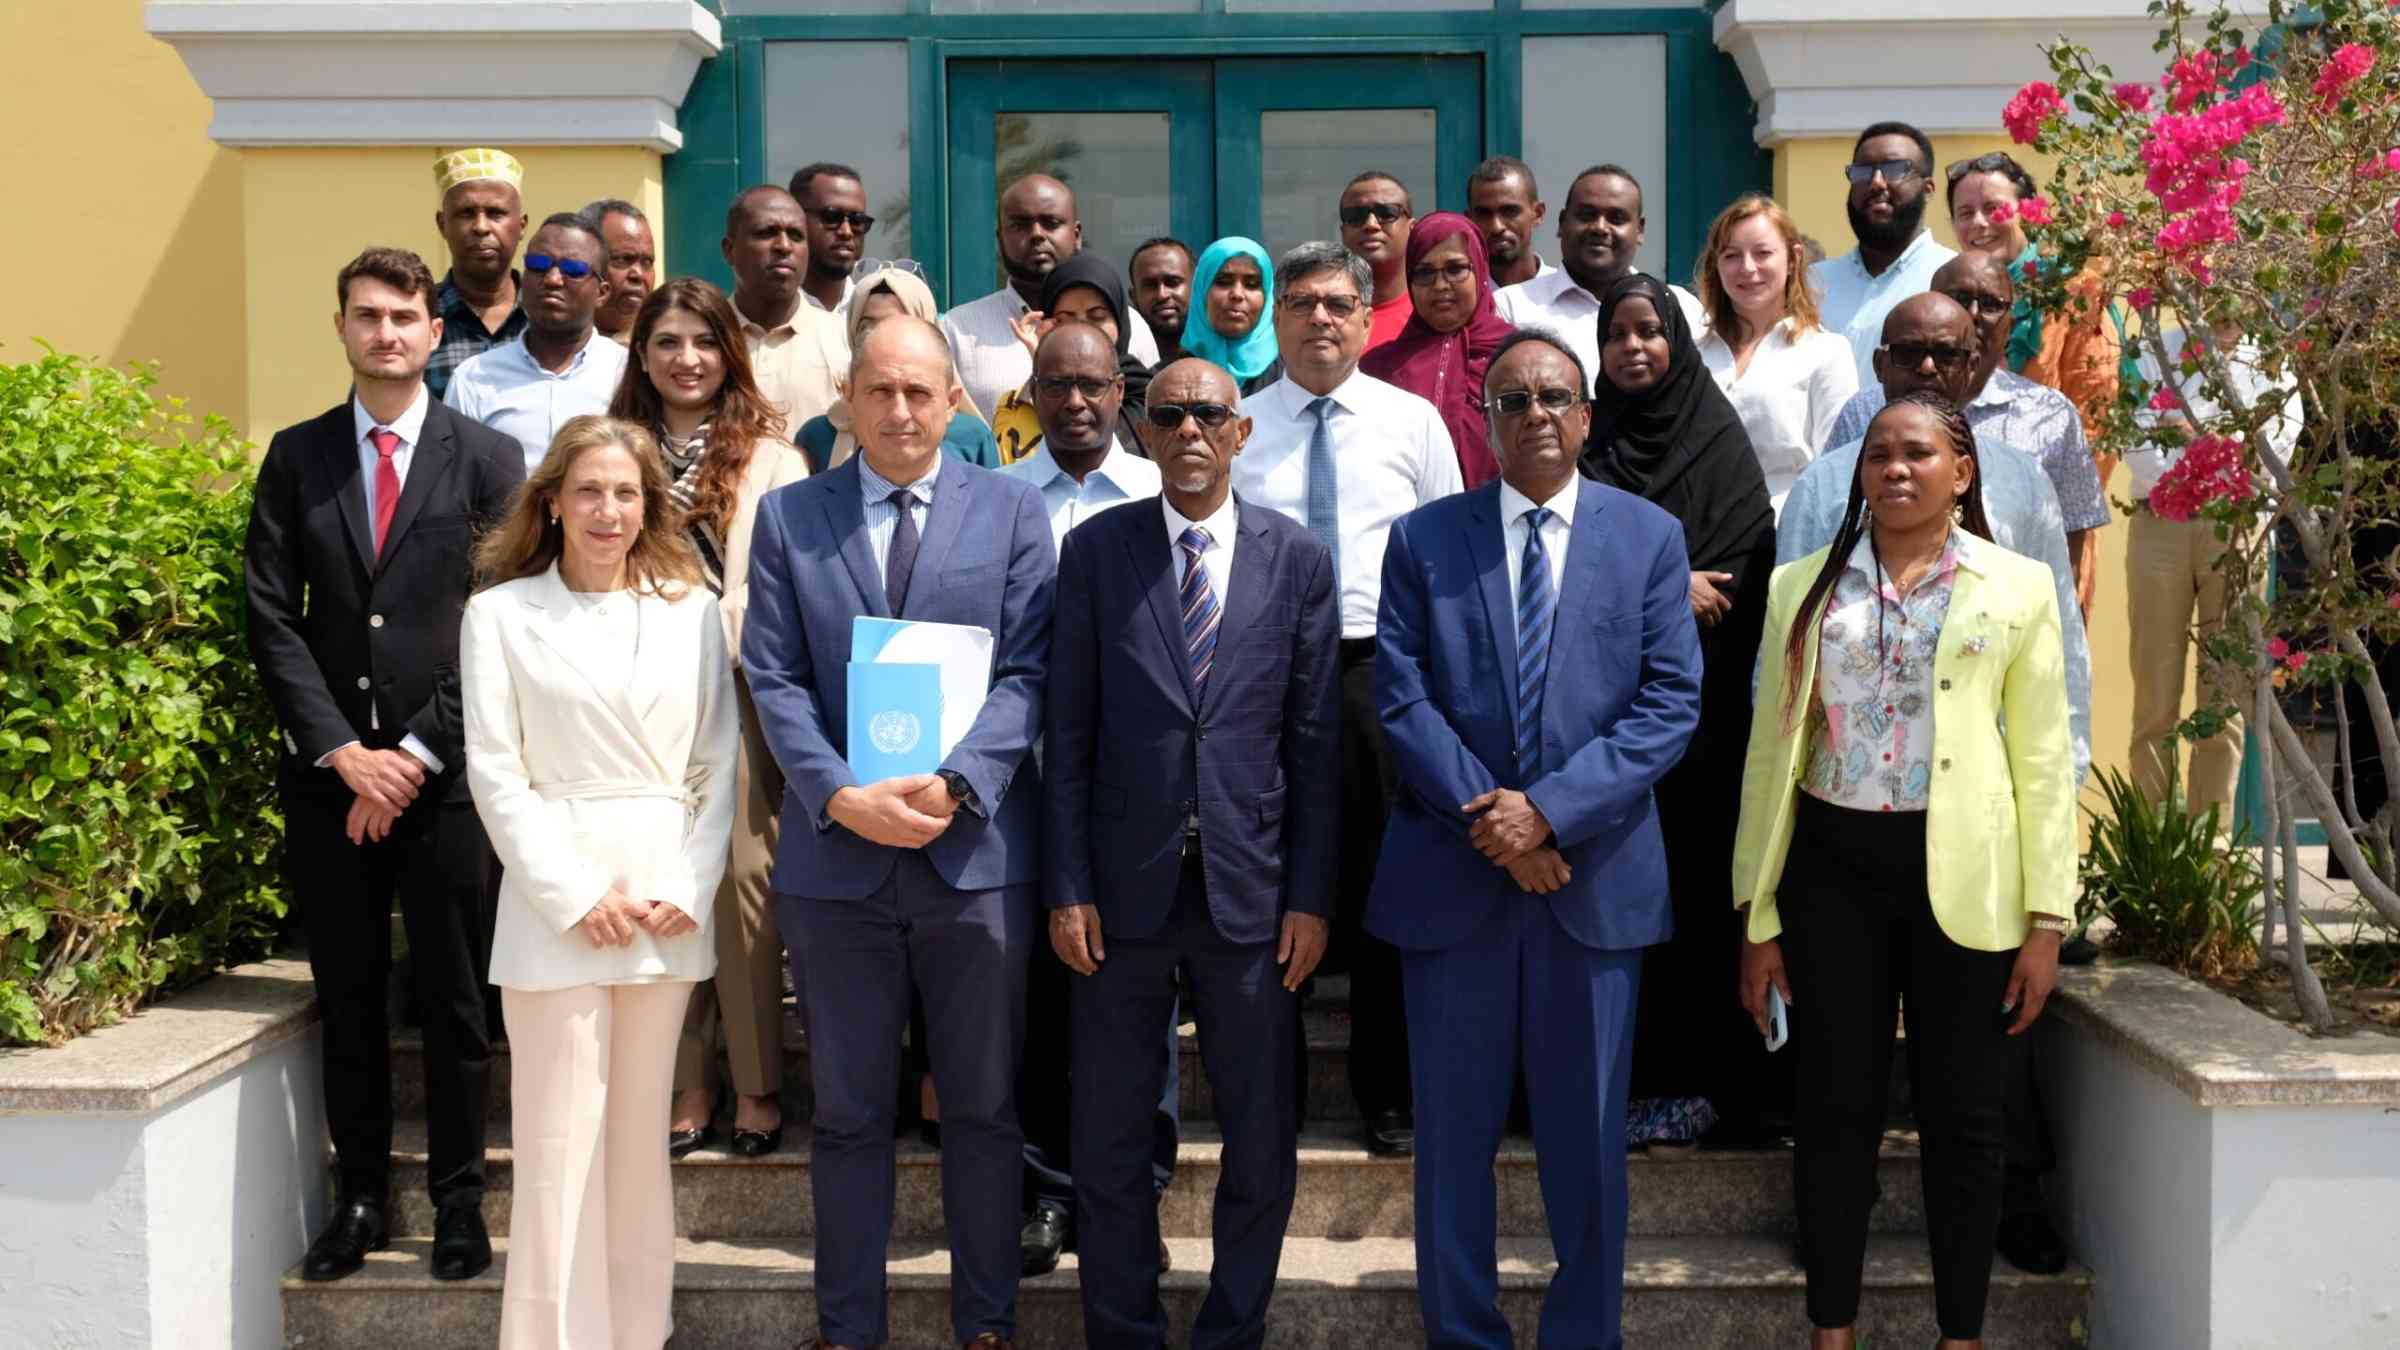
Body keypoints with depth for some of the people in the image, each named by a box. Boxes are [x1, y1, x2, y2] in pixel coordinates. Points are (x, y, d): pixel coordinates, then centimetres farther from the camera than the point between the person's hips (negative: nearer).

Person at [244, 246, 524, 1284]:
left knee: (452, 998, 4)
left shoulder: (487, 459, 2)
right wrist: (343, 752, -7)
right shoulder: (296, 457, 8)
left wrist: (417, 752, -9)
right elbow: (272, 618, 3)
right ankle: (360, 1197, 20)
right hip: (327, 772, 2)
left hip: (442, 770, -2)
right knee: (348, 996, 9)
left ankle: (459, 1202, 15)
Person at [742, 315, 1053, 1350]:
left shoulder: (1011, 510, 5)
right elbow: (774, 679, 0)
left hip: (976, 851, 0)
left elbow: (1028, 671, -3)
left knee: (985, 1107, 9)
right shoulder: (788, 517, 7)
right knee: (848, 1112, 10)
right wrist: (842, 796, -14)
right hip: (836, 852, 1)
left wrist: (955, 783, -17)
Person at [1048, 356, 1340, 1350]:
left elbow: (1313, 741, 2)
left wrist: (1310, 894, -2)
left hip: (1249, 888, 0)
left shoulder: (1298, 558, 2)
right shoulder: (1095, 550, 1)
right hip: (1125, 886, 0)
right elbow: (1068, 732, 0)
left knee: (1261, 1142, 8)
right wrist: (1066, 887, -4)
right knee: (1110, 1138, 9)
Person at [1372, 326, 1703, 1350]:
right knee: (1454, 1133, 7)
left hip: (1598, 874, 0)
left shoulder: (1650, 537, 5)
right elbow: (1402, 698, -2)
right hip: (1451, 877, 0)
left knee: (1588, 1137, 8)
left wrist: (1549, 809, -13)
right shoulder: (1422, 539, 5)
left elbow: (1670, 702, -3)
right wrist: (1494, 824, -12)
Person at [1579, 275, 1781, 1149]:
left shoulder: (1719, 437, 7)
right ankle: (1627, 1074, 2)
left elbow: (1749, 566, -1)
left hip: (1700, 695, -2)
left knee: (1698, 880, -4)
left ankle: (1701, 1079, 1)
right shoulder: (1587, 445, 13)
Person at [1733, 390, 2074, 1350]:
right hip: (1832, 866, 1)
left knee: (1961, 1114, 6)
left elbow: (2042, 761, 2)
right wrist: (1758, 917, 4)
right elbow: (1772, 749, 7)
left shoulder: (2017, 588, 3)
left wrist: (2046, 919, -3)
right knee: (1836, 1107, 7)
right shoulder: (1806, 586, 7)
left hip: (1961, 877, -1)